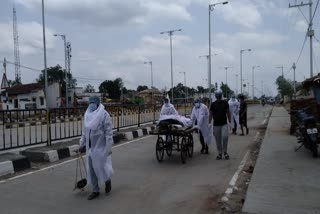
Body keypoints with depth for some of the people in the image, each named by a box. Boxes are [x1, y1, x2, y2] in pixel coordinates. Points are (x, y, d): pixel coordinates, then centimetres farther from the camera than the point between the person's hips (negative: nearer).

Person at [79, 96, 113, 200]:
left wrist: (108, 147, -17)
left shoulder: (104, 114, -11)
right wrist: (82, 143, 17)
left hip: (100, 146, -6)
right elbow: (85, 130, 16)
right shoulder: (88, 114, 7)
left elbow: (108, 131, -14)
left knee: (101, 167, 1)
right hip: (90, 147, 6)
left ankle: (107, 181, 33)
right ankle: (95, 191, 23)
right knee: (91, 169, 9)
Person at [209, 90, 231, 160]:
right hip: (216, 125, 1)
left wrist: (230, 121, 7)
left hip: (224, 124, -1)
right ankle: (220, 153, 19)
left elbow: (228, 112, 8)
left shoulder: (225, 103, 4)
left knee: (225, 137, -18)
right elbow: (210, 114, 3)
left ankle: (225, 152, 2)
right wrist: (209, 123, -6)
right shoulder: (213, 104, 2)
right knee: (218, 140, 5)